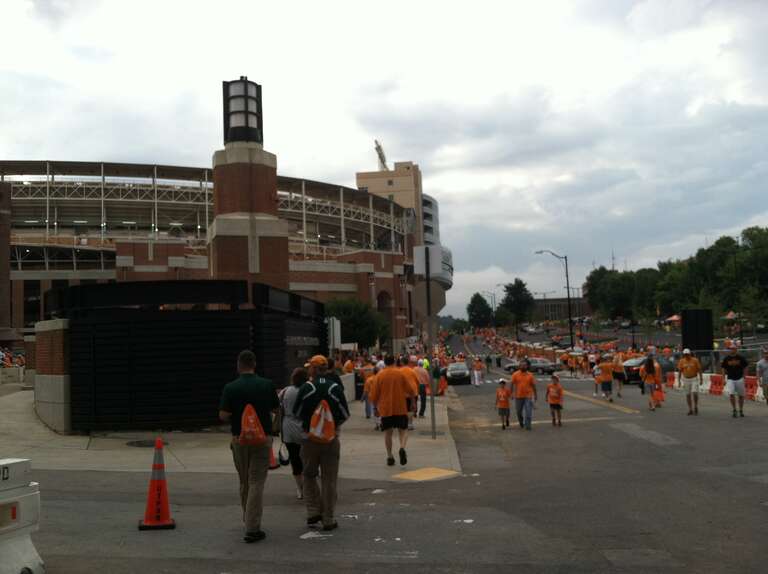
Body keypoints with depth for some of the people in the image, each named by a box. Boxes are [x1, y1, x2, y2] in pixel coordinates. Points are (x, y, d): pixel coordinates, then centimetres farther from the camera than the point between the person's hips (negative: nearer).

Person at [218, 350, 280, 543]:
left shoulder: (230, 388, -8)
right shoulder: (267, 385, -5)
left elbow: (223, 416, -10)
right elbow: (276, 409, 5)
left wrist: (236, 419, 10)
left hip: (239, 439, 1)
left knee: (244, 482, 17)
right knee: (257, 482, -1)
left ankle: (248, 520, 33)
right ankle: (252, 529, -6)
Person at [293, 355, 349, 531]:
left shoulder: (306, 388, -8)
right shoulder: (336, 388, -6)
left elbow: (296, 412, -1)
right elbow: (345, 414, -2)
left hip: (309, 437, 0)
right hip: (331, 438, 1)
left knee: (309, 476, 17)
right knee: (329, 480, 6)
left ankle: (313, 512, 9)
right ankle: (328, 520, 8)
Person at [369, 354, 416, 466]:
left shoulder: (380, 375, -1)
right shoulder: (400, 373, -1)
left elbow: (374, 395, 1)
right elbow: (410, 391, 0)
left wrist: (377, 405, 18)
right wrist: (407, 395, 23)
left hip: (385, 408, 1)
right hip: (400, 408, 0)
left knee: (388, 432, 11)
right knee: (403, 430, 9)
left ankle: (390, 457, 9)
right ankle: (402, 448, -18)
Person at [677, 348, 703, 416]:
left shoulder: (695, 360, -6)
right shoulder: (681, 361, -2)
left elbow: (699, 370, -2)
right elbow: (679, 371, 2)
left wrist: (701, 379, -4)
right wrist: (679, 381, -2)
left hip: (694, 379, -2)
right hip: (686, 380, 2)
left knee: (695, 393, -13)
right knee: (688, 395, 4)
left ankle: (696, 406, 9)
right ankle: (690, 409, 13)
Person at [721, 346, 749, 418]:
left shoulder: (741, 358, 0)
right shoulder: (726, 358, 1)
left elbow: (745, 368, 7)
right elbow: (723, 369, 8)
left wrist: (744, 378, 1)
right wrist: (724, 379, 1)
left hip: (739, 379, 0)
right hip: (730, 379, 0)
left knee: (741, 395, 6)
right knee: (731, 394, -13)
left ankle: (741, 411, 21)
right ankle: (734, 410, -2)